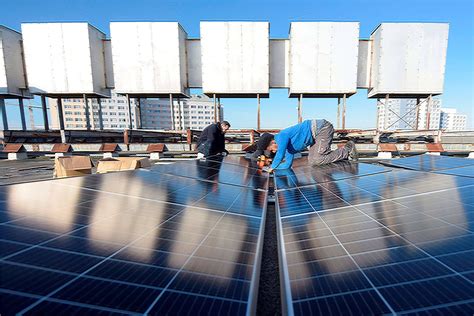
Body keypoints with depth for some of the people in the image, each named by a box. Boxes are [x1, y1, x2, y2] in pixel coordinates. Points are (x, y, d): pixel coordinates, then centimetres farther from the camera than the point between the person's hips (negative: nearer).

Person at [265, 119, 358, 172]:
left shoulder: (281, 136, -14)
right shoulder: (288, 146, 12)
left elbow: (280, 155, -25)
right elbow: (287, 165, 12)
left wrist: (272, 167, -9)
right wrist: (270, 167, 10)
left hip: (323, 127, -9)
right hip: (318, 132, 9)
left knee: (317, 160, -14)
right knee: (311, 161, 5)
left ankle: (347, 150, 1)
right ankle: (346, 148, 15)